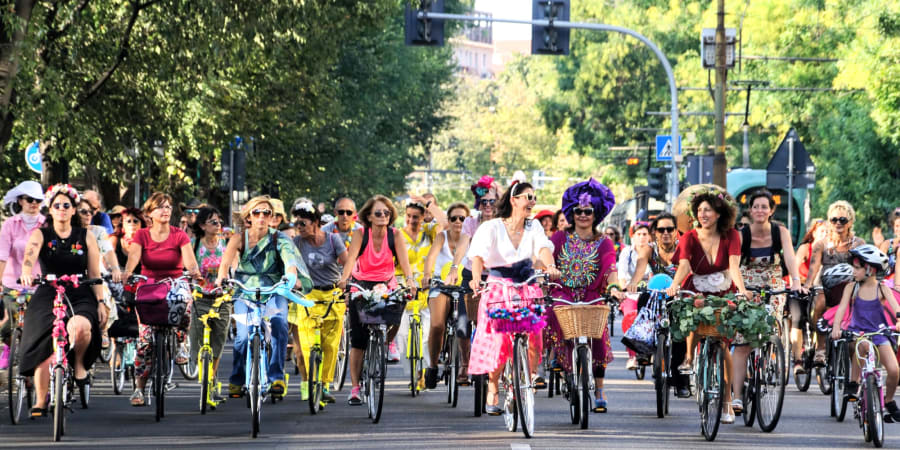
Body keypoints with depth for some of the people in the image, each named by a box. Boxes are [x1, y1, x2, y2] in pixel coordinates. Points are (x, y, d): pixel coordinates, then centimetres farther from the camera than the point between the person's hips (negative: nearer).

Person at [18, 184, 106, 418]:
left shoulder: (85, 237, 8)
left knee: (81, 327, -34)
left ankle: (80, 364, -3)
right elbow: (30, 256, -16)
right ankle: (40, 403, 3)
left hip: (80, 296, 0)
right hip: (47, 296, 0)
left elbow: (95, 274, 9)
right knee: (44, 350, -13)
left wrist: (101, 302, -1)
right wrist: (26, 273, -38)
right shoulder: (41, 235, 4)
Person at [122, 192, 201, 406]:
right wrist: (127, 272, -36)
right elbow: (133, 256, -15)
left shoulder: (179, 236, 0)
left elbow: (189, 259, -14)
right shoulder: (141, 236, 2)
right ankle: (139, 387, -7)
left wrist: (194, 270, -37)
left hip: (174, 284, 0)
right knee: (145, 337, -13)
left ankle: (180, 343, -18)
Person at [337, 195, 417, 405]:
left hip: (386, 286, 2)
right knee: (358, 340, -6)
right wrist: (344, 279, -40)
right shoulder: (360, 234, -11)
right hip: (361, 286, -1)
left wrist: (410, 280, -35)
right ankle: (354, 389, -2)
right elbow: (351, 257, -23)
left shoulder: (395, 235, -8)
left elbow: (403, 260, -17)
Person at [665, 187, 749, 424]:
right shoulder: (690, 238, -10)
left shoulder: (730, 236, -9)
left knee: (722, 346, -9)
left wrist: (742, 289, -41)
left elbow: (734, 265, -23)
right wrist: (674, 285, -46)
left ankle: (727, 402, 0)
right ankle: (689, 357, -2)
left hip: (723, 294, 0)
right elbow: (684, 265, -26)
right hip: (695, 293, 0)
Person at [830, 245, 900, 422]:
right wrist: (836, 326, -30)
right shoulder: (851, 287, -1)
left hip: (878, 332, 1)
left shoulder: (882, 289, -2)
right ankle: (853, 384, -23)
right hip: (857, 332, -1)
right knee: (862, 344, -39)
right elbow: (842, 308, -12)